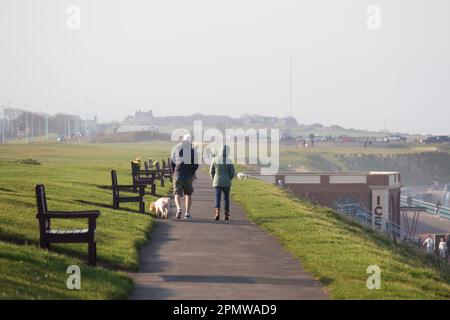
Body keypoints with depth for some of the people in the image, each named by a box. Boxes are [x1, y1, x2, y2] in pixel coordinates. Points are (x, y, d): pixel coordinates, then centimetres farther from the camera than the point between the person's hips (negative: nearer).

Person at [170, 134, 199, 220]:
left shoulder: (176, 148, 4)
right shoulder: (192, 149, -2)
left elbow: (172, 162, 5)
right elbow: (196, 164, -4)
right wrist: (191, 172, 10)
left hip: (178, 175, 0)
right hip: (188, 175, 0)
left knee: (177, 194, 2)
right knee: (188, 194, 15)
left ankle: (179, 208, -25)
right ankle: (187, 213, 13)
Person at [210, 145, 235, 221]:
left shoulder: (215, 160, -3)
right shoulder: (229, 161, -7)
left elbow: (211, 171, 6)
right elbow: (232, 173, -3)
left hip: (217, 183, 0)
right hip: (226, 183, 0)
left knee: (217, 199, -2)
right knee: (226, 198, 15)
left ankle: (217, 212, -24)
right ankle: (226, 215, 17)